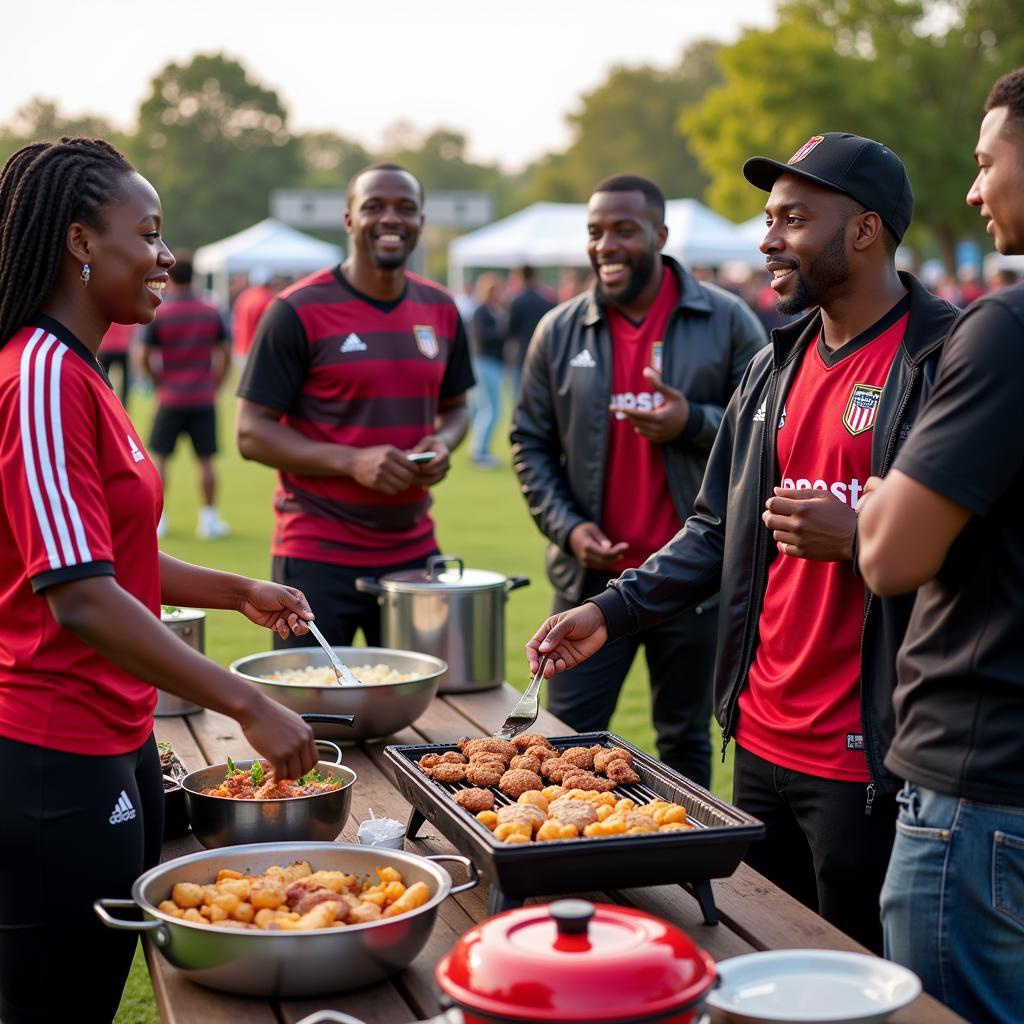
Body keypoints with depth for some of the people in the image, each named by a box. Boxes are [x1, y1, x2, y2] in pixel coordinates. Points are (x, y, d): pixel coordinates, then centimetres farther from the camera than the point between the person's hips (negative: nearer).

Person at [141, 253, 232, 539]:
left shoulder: (158, 315, -5)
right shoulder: (211, 313, 3)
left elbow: (144, 358, -7)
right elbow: (225, 355, 4)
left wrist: (160, 382, 8)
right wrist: (215, 385, 12)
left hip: (171, 398, -2)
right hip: (204, 400, 2)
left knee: (159, 457, 8)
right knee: (205, 460, 6)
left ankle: (156, 519, 7)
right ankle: (209, 518, 9)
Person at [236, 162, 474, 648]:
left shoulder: (440, 310, 7)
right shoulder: (298, 311, -9)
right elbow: (251, 432, -9)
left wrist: (443, 442, -3)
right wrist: (352, 461, -20)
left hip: (413, 552, 5)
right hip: (318, 556, -5)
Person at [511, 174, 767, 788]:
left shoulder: (727, 321, -1)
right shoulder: (560, 331, 5)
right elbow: (531, 443, 9)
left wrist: (693, 422, -17)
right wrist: (567, 526, -4)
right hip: (593, 575, 2)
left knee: (686, 739, 13)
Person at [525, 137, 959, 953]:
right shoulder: (777, 367, 14)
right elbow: (720, 532, 19)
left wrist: (857, 537, -23)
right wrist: (613, 609, 10)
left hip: (868, 756, -7)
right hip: (762, 740, 7)